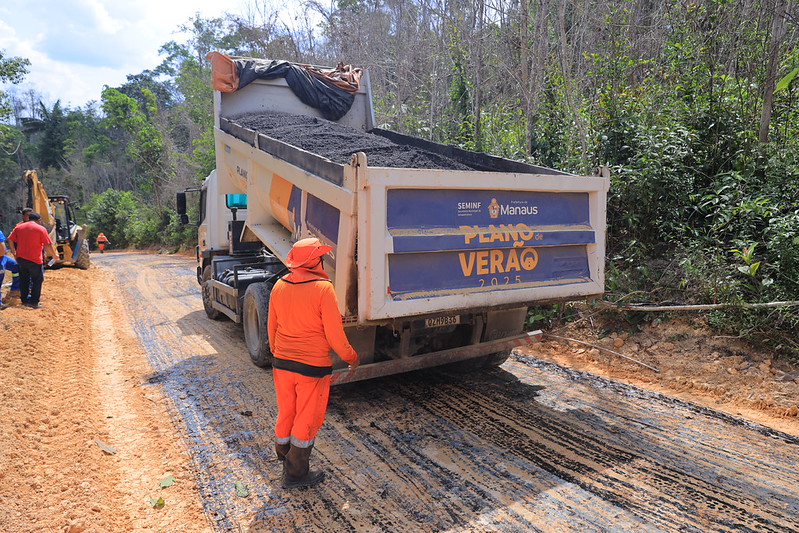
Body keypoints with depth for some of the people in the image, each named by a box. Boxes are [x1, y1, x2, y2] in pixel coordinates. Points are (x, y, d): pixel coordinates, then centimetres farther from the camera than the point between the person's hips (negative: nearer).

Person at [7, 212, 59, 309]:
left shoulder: (19, 227, 7)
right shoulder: (41, 229, -8)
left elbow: (10, 239, 4)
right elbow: (47, 245, -12)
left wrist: (14, 252, 16)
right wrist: (54, 255, 0)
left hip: (20, 258, 5)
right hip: (34, 260, -5)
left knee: (24, 279, 17)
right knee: (37, 280, 6)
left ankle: (24, 300, 25)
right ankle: (34, 302, 3)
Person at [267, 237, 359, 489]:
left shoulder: (279, 286, 0)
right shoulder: (323, 288, -19)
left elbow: (271, 327, 9)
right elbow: (334, 333, -17)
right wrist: (351, 357, -1)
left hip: (281, 363, 6)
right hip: (313, 367, -6)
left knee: (285, 414, 23)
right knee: (307, 420, 10)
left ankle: (283, 457, 44)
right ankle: (295, 473, 23)